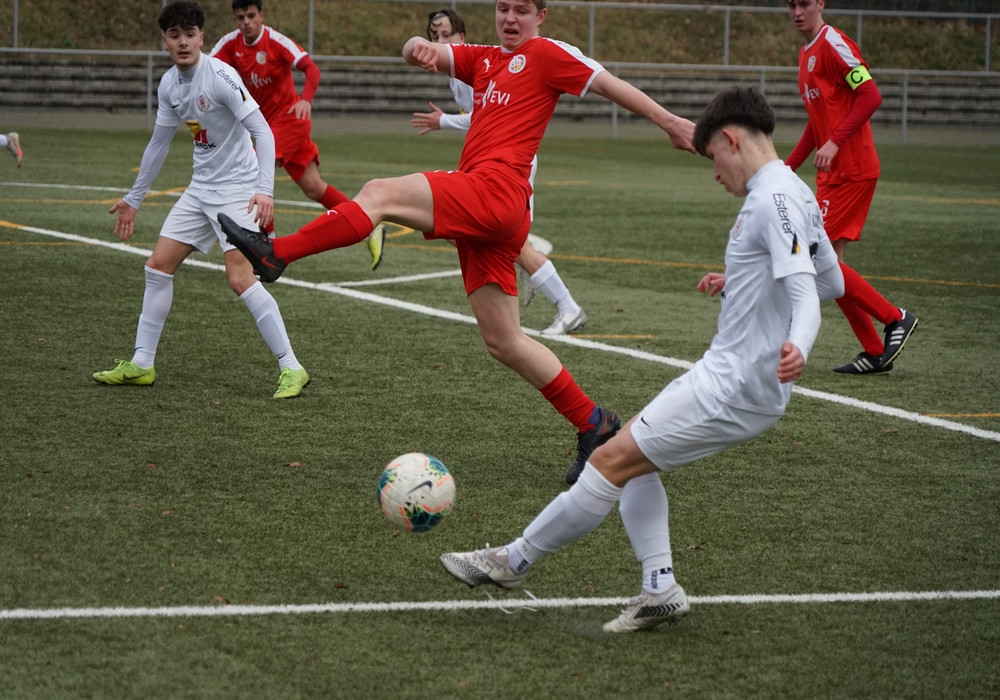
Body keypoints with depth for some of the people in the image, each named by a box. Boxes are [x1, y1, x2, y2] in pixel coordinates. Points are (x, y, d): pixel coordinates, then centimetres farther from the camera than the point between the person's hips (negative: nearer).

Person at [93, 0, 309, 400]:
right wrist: (133, 199, 25)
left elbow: (262, 132, -21)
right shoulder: (168, 86, 5)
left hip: (238, 189, -8)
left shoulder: (220, 76, -18)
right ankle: (141, 365, 17)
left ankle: (291, 369, -14)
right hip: (201, 188, 8)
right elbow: (158, 144, 19)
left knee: (240, 279, -19)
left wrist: (265, 190, -32)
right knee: (158, 265, 7)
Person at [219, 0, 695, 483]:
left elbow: (611, 85, 8)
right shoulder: (483, 60, 28)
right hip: (479, 213, 9)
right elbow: (417, 51, 19)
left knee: (380, 194, -19)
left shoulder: (545, 54, 8)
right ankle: (593, 425, 13)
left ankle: (275, 255, -21)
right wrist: (419, 47, -6)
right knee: (504, 343, 8)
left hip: (494, 190, -9)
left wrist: (670, 122, 5)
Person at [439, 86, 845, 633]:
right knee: (633, 459, 14)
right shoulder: (798, 196, 13)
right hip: (726, 374, 10)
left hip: (734, 387, -10)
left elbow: (808, 295, -27)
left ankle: (514, 561, 3)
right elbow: (832, 282, 25)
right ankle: (660, 587, 7)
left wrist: (796, 348, -47)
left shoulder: (773, 202, -17)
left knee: (614, 460, -7)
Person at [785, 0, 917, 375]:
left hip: (851, 171, -10)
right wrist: (788, 166, 21)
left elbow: (870, 95, -19)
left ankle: (894, 318, -1)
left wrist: (835, 142, -25)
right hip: (832, 174, 10)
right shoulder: (807, 53, 19)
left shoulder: (833, 44, -10)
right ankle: (875, 353, 11)